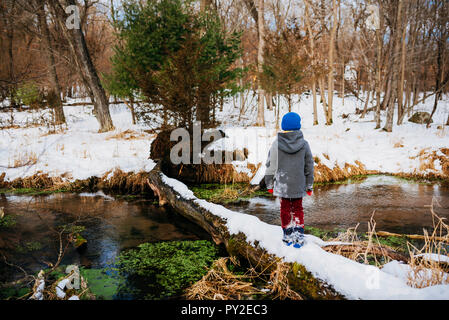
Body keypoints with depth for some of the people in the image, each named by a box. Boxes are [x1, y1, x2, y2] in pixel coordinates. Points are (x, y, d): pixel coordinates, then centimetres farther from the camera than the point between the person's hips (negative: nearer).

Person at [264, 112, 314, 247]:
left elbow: (270, 165, -3)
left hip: (282, 184, -1)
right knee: (298, 209, 14)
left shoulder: (276, 144, -8)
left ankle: (288, 236, 20)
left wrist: (269, 184, 8)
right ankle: (299, 236, 12)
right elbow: (309, 167, 3)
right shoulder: (304, 144, -5)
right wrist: (309, 185, 13)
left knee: (285, 209, 12)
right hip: (298, 184, 1)